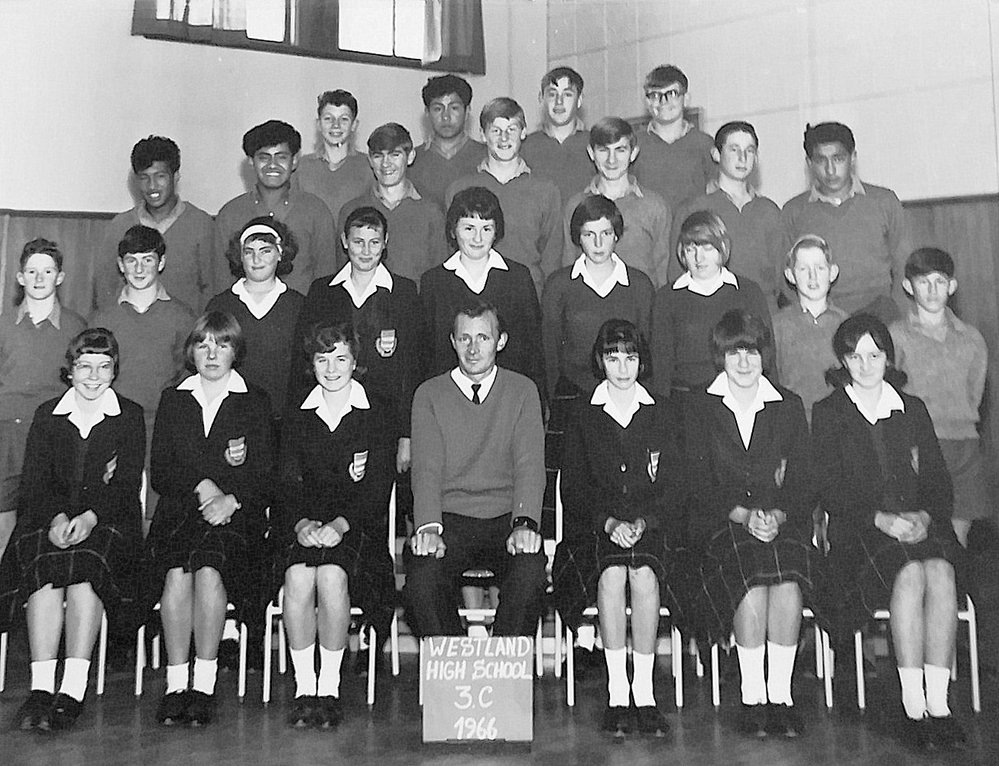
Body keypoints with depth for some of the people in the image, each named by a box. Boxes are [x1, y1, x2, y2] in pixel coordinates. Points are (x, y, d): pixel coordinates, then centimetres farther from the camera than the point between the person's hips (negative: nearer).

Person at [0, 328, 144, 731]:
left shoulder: (130, 416, 10)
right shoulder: (47, 415, 16)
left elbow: (126, 487, 0)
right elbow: (33, 483, 5)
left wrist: (90, 517, -20)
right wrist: (57, 518, -16)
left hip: (108, 524, -1)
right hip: (48, 521, 2)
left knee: (85, 565, -33)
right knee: (45, 565, -31)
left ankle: (73, 692, -36)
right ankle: (41, 688, -34)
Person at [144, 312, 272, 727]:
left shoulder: (255, 402, 13)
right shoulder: (172, 400, 19)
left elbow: (263, 475, 4)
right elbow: (160, 472, 10)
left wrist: (231, 499, -14)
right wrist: (201, 486, -7)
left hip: (236, 514, -1)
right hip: (179, 511, 2)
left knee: (209, 570, -31)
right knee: (177, 572, -29)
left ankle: (204, 685, -24)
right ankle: (175, 685, -22)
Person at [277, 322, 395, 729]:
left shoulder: (377, 415, 6)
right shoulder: (297, 418, 16)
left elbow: (378, 485, -3)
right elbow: (288, 482, 7)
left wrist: (340, 524, -18)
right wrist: (301, 522, -13)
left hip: (357, 524, -2)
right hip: (305, 524, 2)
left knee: (331, 575, -31)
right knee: (298, 575, -28)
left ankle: (330, 688, -18)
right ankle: (303, 688, -18)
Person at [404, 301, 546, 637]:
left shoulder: (523, 390, 10)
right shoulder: (429, 394, 9)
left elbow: (530, 465, -1)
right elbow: (426, 468, -2)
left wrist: (524, 523, -19)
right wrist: (429, 528, -20)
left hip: (505, 518, 0)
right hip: (449, 519, 0)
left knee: (530, 572, -30)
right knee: (422, 575, -29)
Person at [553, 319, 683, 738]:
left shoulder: (662, 412, 12)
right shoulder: (583, 414, 10)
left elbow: (673, 485, 6)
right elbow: (574, 486, 4)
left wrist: (642, 521, -12)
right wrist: (609, 521, -13)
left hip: (653, 525, 0)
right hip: (594, 527, 0)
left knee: (644, 574, -31)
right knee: (611, 575, -31)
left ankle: (644, 693, -23)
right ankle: (617, 695, -24)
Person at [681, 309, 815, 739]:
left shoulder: (789, 406, 16)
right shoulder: (697, 407, 9)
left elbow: (802, 484, 10)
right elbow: (697, 484, 0)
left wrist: (779, 516, -11)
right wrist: (741, 514, -15)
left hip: (782, 523, 2)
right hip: (718, 526, -2)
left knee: (788, 585, -31)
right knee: (752, 584, -32)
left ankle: (780, 695, -20)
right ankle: (752, 698, -20)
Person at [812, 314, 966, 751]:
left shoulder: (913, 410, 19)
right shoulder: (828, 414, 9)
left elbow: (938, 479, 12)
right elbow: (831, 491, -1)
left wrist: (925, 515, -9)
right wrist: (879, 518, -16)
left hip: (920, 524, 3)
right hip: (858, 534, -3)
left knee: (940, 570, -30)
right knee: (910, 572, -32)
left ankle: (938, 703, -29)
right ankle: (913, 709, -29)